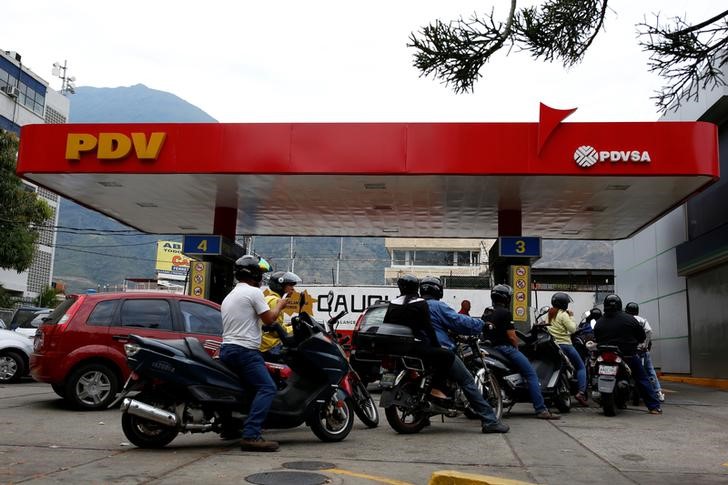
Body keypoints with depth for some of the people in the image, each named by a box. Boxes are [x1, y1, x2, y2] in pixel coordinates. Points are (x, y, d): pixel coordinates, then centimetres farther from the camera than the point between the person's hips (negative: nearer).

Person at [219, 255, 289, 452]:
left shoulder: (228, 297, 23)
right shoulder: (253, 292, -7)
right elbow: (268, 319, -5)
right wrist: (280, 305, 11)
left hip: (226, 349, 10)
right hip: (245, 350, -10)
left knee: (247, 387, 23)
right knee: (267, 388, -17)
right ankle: (251, 436, -28)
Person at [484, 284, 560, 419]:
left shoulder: (487, 313, 15)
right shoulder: (505, 313, -10)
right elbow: (511, 336, -13)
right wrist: (517, 347, 6)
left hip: (492, 348, 9)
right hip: (506, 348, -9)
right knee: (532, 375, -8)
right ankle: (541, 409, -16)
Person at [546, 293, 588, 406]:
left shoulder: (548, 313, 10)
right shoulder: (563, 314, -11)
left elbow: (544, 328, 14)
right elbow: (572, 329, -11)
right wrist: (571, 317, 0)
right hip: (564, 344, -7)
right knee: (581, 367, 4)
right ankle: (581, 392, -10)